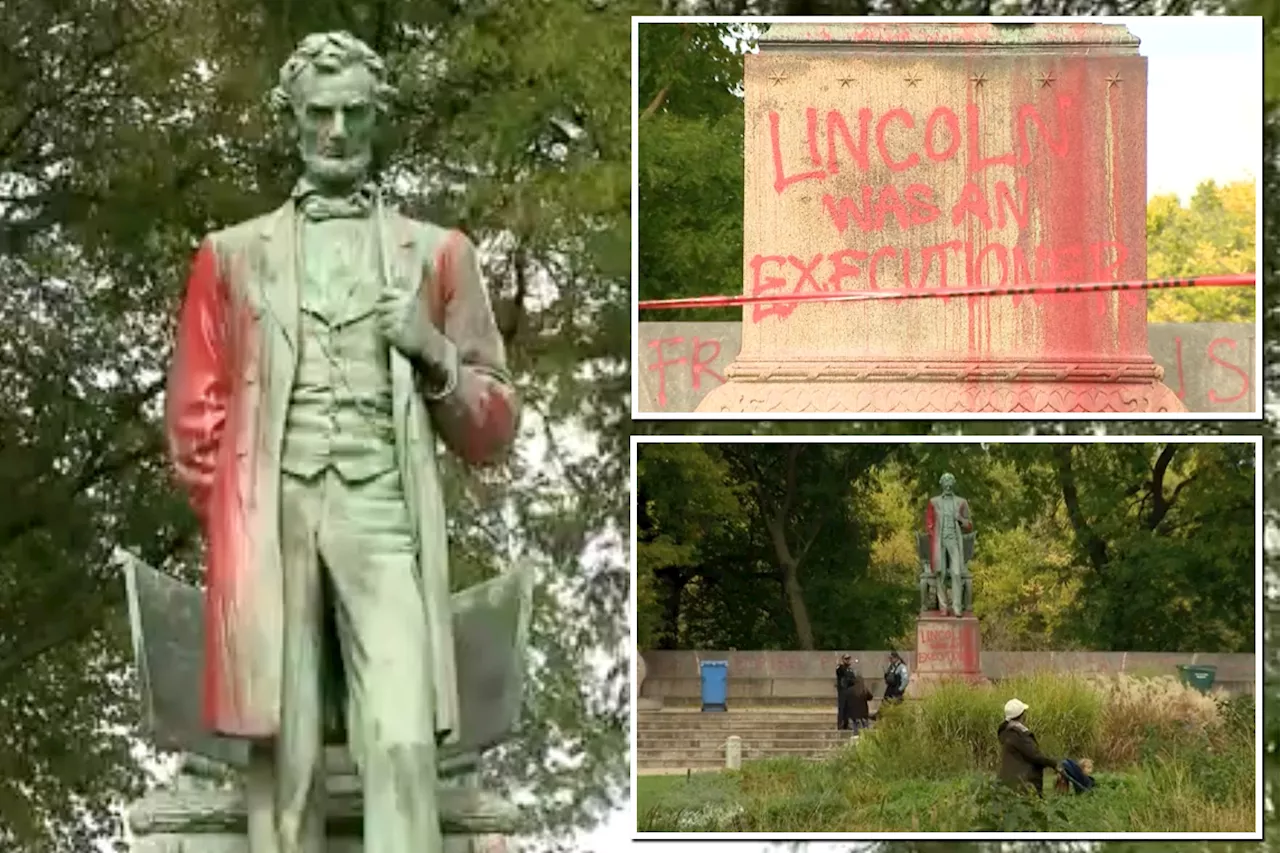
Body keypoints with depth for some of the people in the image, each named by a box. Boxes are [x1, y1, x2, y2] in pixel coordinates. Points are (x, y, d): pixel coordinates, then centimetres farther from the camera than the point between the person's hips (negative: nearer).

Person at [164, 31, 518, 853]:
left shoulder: (439, 253, 17)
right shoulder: (232, 254, 19)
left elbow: (493, 432, 15)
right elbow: (195, 418, 19)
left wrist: (436, 355, -1)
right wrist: (235, 521, 10)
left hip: (385, 519, -1)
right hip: (270, 523, 1)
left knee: (404, 748, -15)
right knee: (285, 759, -5)